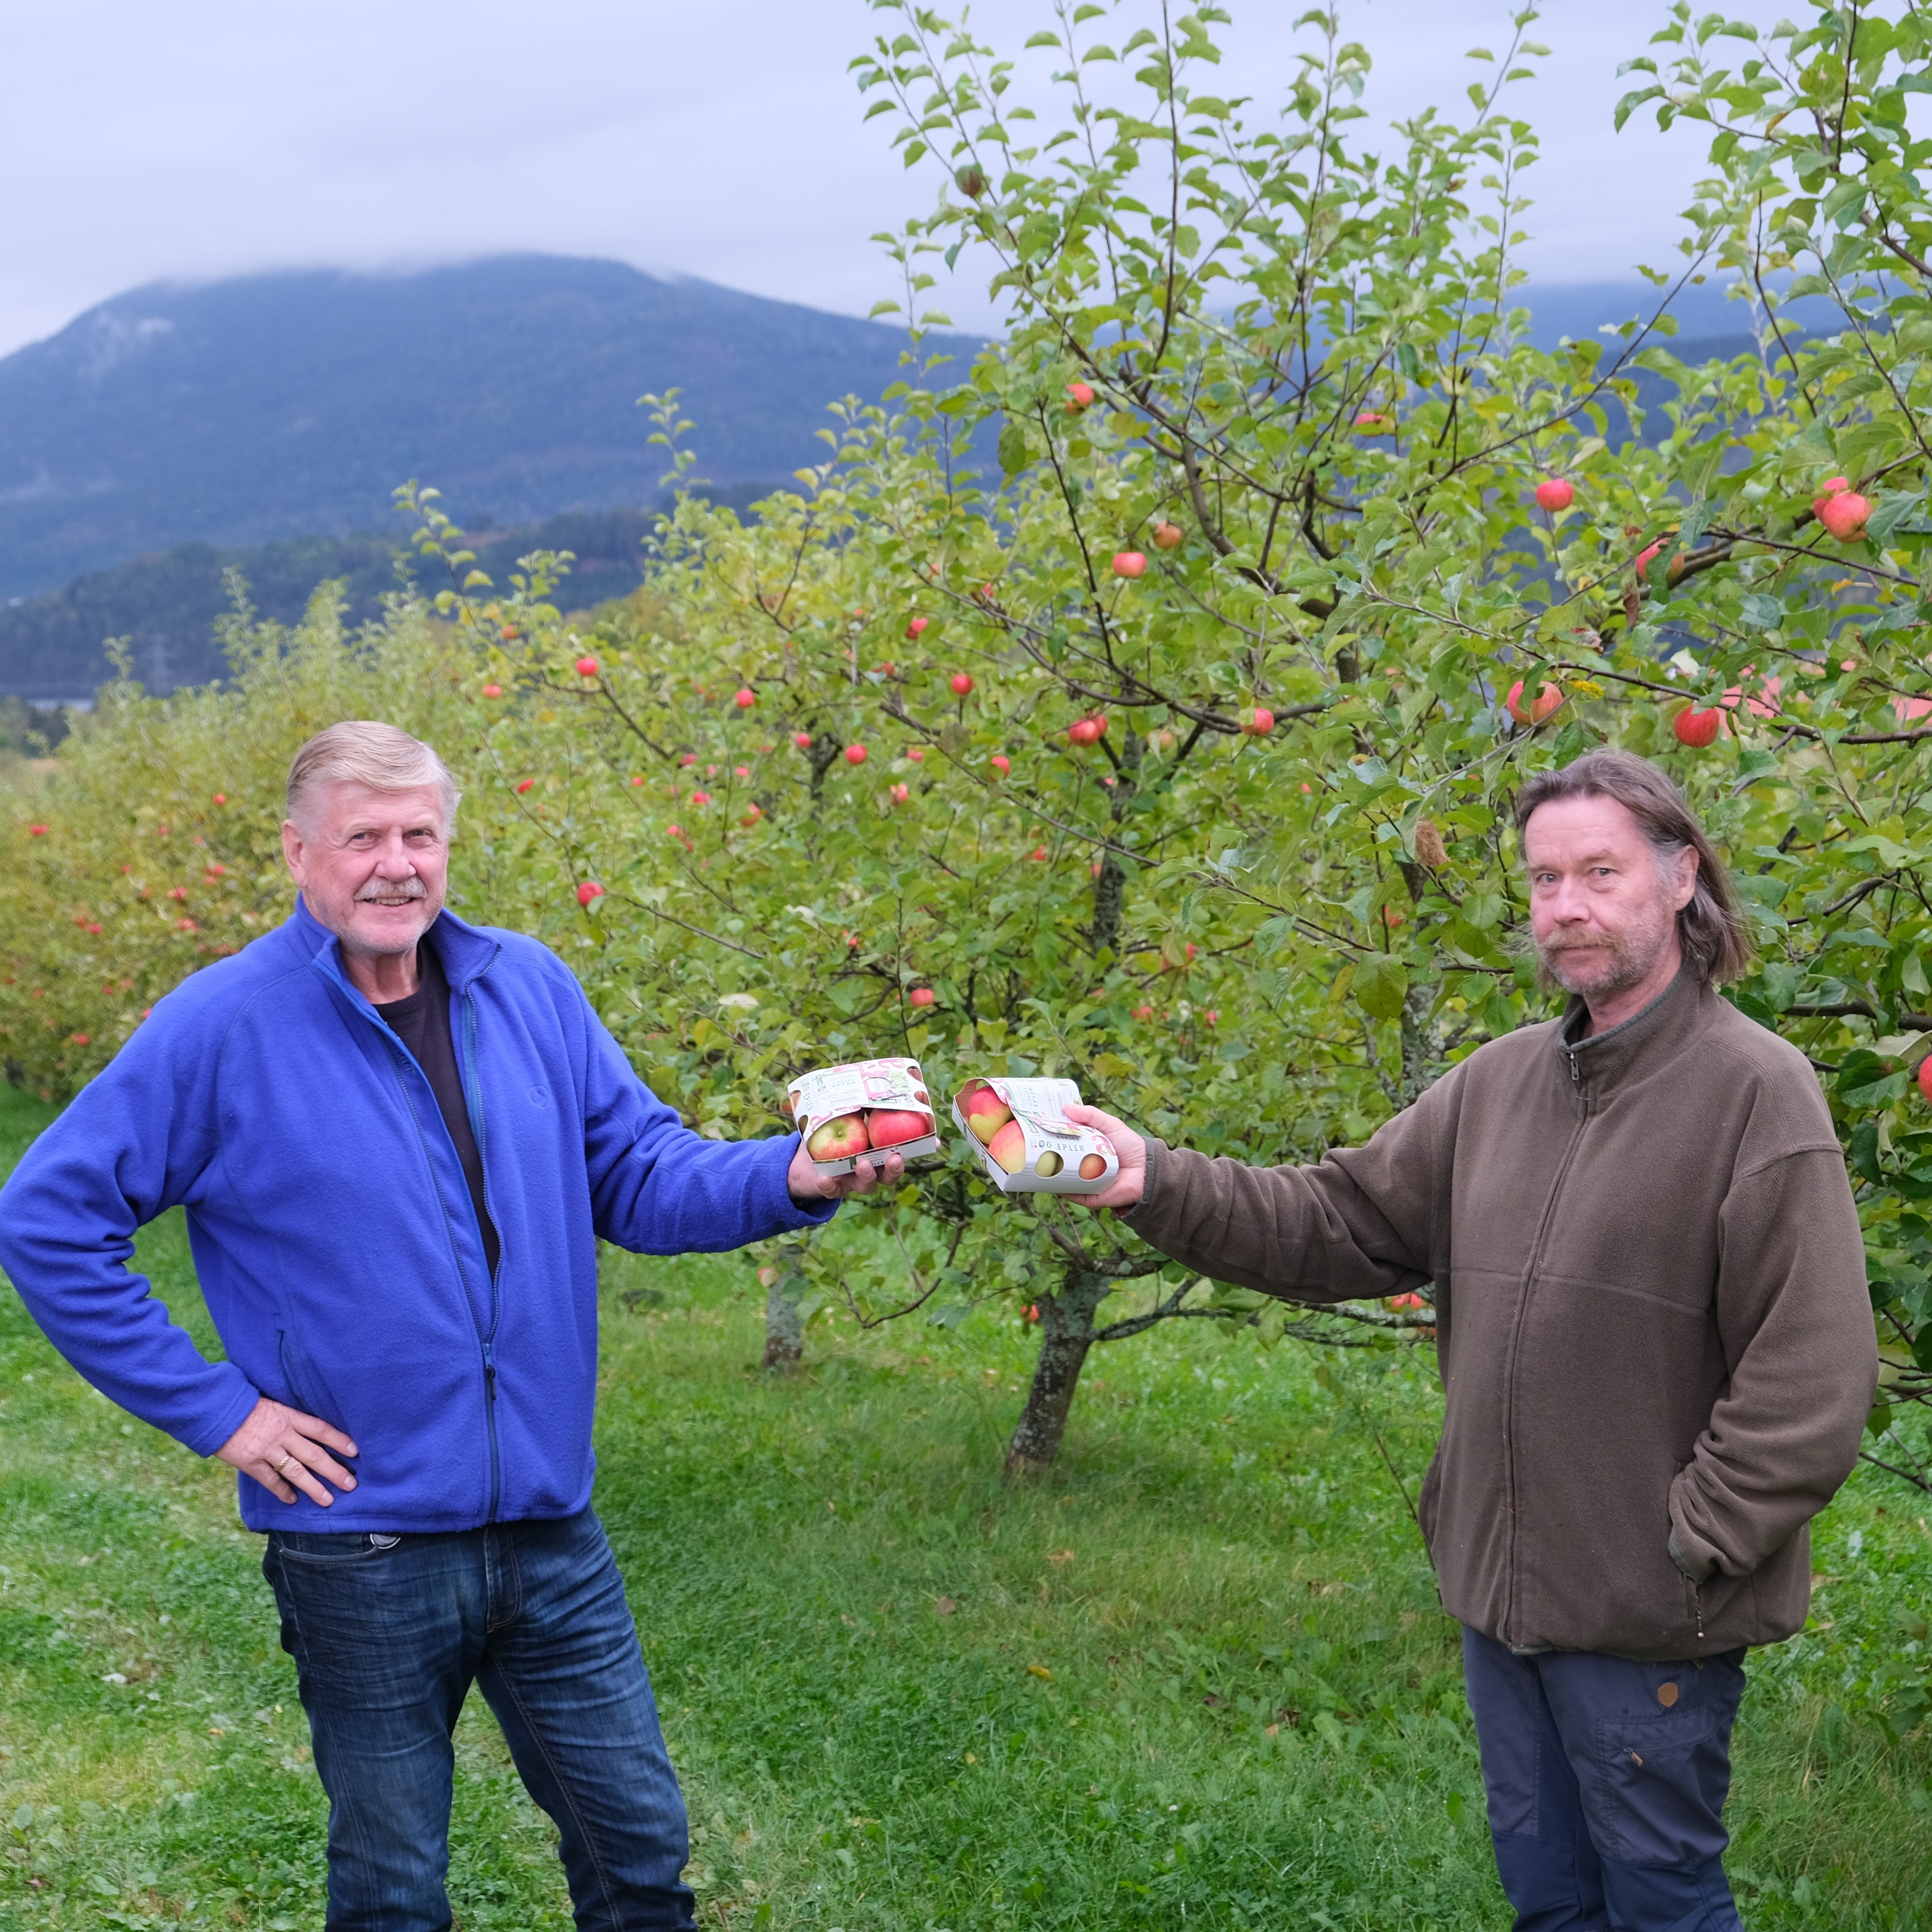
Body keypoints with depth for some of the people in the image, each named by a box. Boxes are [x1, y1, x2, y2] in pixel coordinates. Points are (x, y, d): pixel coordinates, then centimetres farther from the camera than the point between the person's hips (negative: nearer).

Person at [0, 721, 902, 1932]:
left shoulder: (531, 990, 2)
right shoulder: (222, 1028, -11)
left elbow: (640, 1176, 5)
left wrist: (791, 1177, -15)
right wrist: (212, 1408, -10)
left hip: (553, 1534, 4)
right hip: (360, 1548, -3)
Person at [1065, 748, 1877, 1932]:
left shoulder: (1754, 1090, -14)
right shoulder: (1499, 1084, 6)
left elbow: (1812, 1378, -17)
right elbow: (1337, 1224, 5)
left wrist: (1691, 1547, -18)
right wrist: (1160, 1185, -8)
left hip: (1651, 1614, -6)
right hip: (1502, 1586, 6)